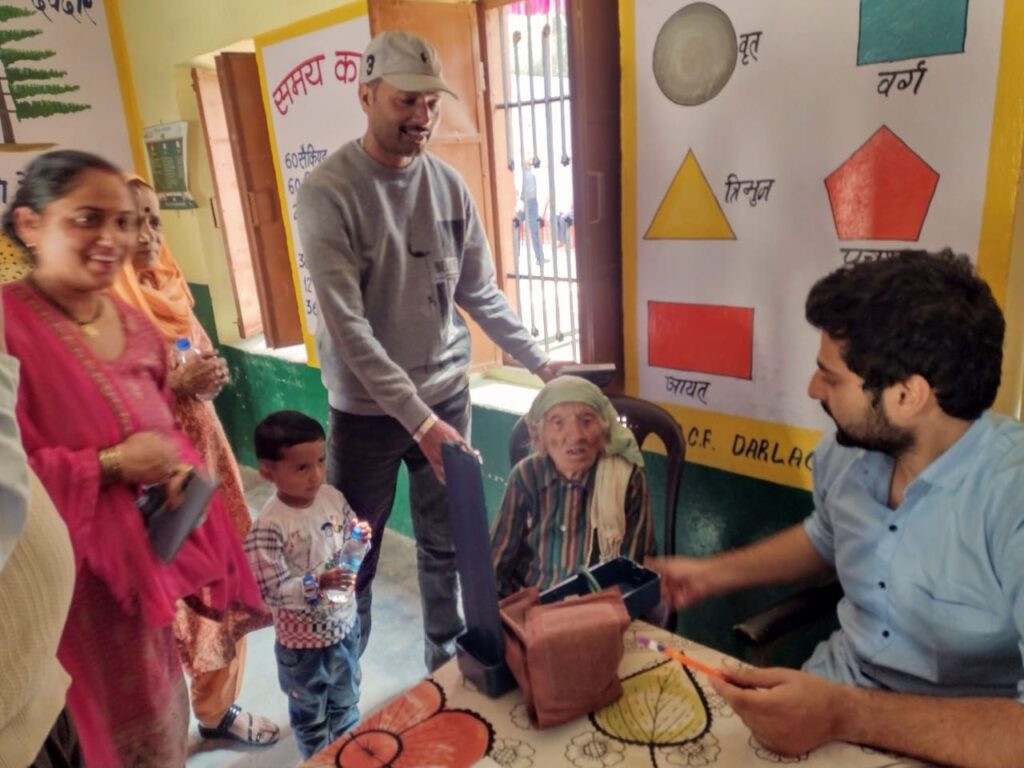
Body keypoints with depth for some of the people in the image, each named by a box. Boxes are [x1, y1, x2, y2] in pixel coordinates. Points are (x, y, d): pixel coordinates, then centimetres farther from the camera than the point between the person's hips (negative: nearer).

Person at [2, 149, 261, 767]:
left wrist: (179, 465, -5)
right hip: (75, 572, -7)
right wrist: (109, 465, -24)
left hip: (155, 553, 7)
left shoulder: (135, 326, 6)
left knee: (161, 713, 24)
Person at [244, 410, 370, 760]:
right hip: (302, 636, -5)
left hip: (345, 622, 5)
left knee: (346, 699, 28)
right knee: (309, 711, 22)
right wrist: (317, 584, -36)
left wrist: (361, 538, -18)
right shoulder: (268, 527, -28)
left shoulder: (333, 497, -12)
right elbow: (271, 591, -25)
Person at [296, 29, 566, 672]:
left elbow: (481, 294, 8)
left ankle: (447, 656, 40)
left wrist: (541, 362, 0)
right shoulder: (329, 192, -14)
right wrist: (418, 418, -25)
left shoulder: (450, 185, 1)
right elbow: (347, 325, -20)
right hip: (366, 409, -4)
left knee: (446, 546, 17)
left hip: (448, 395, 4)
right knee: (353, 558, 11)